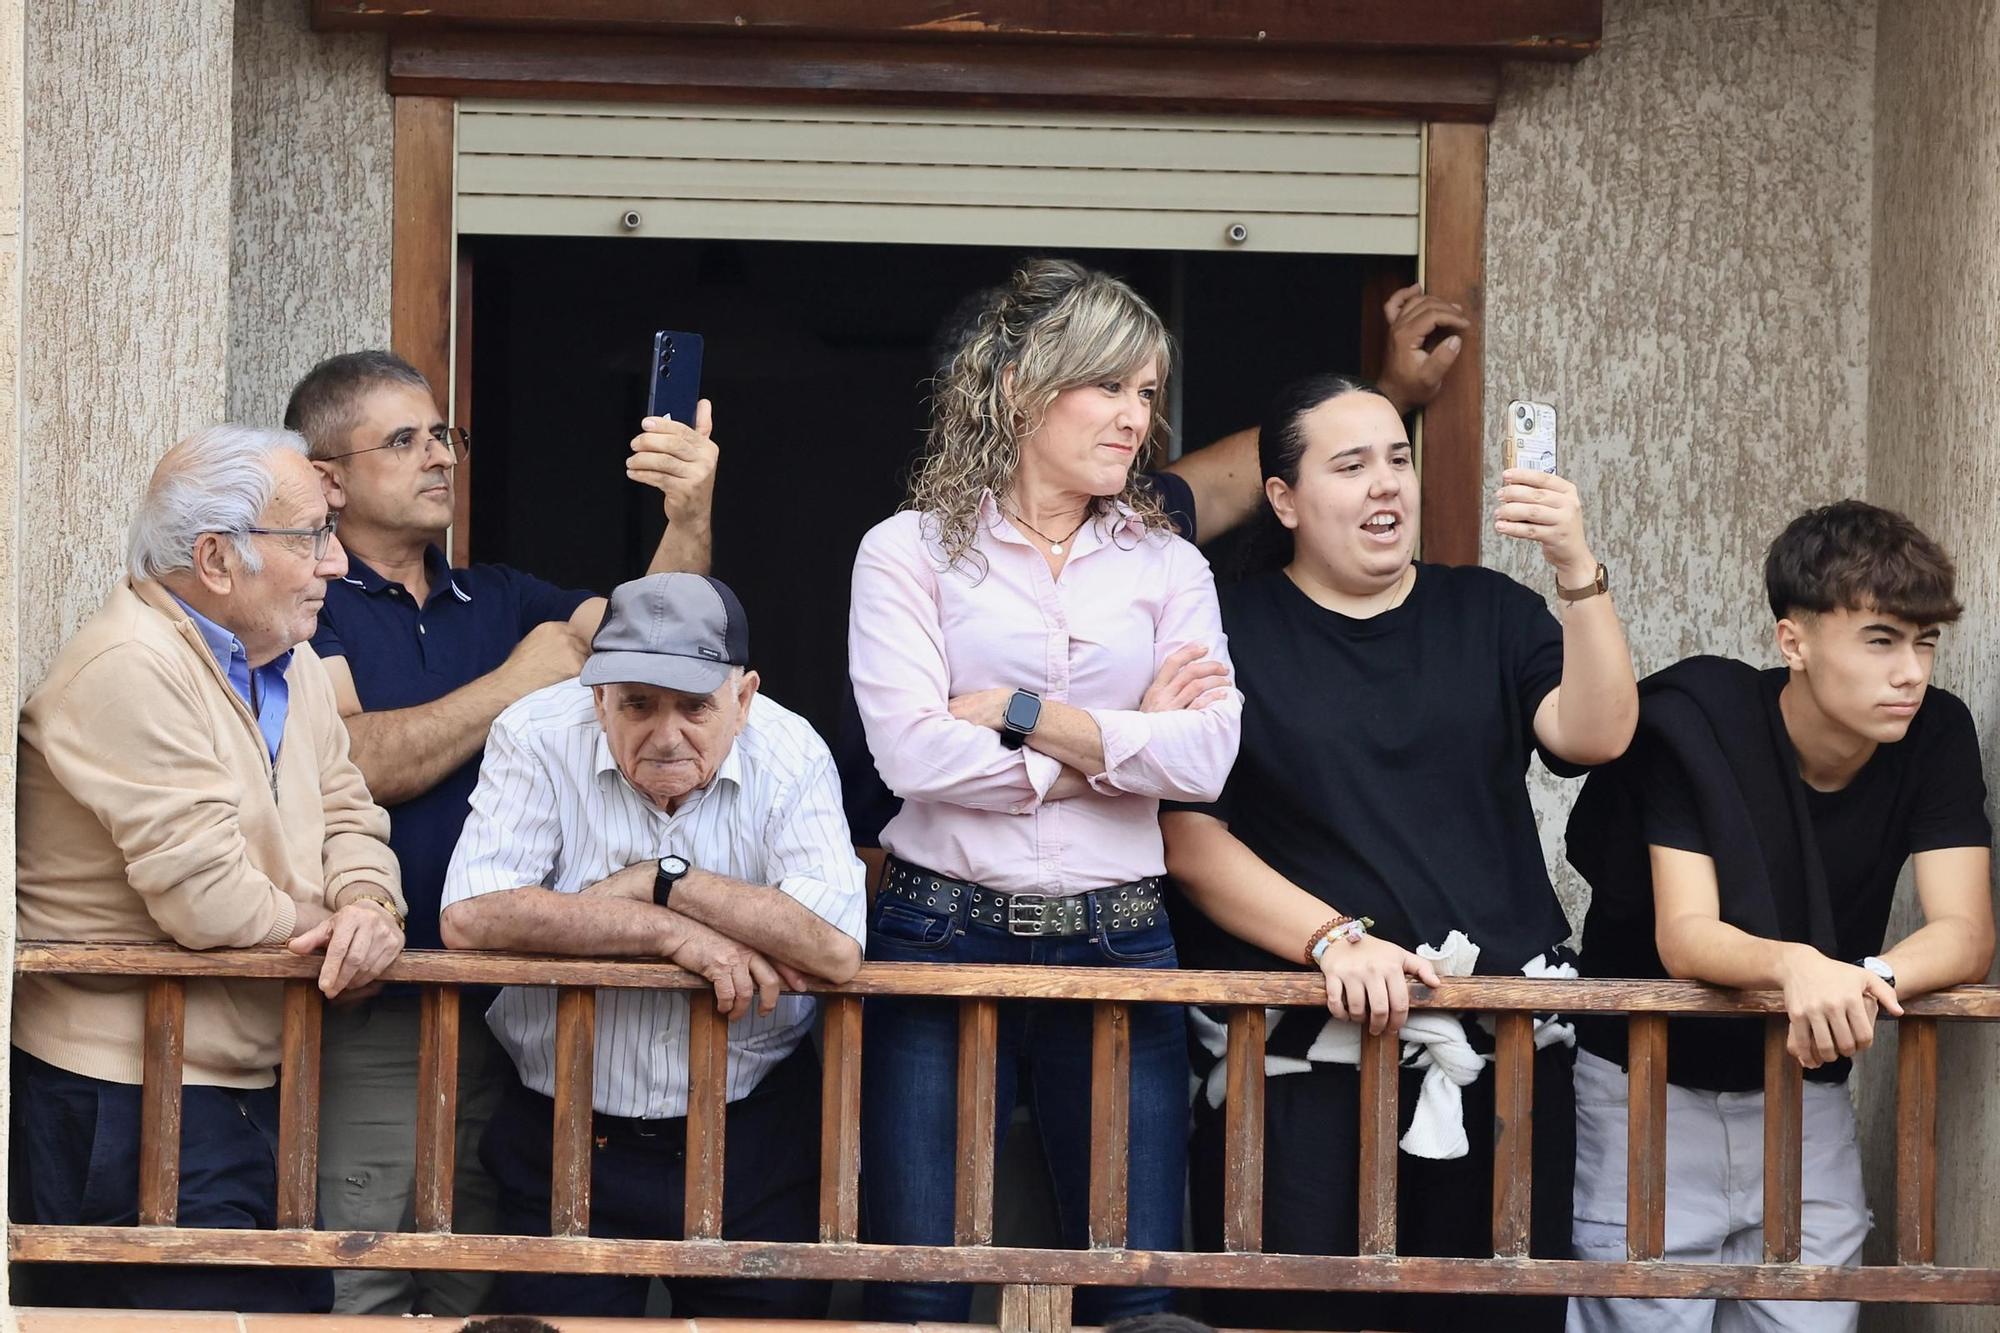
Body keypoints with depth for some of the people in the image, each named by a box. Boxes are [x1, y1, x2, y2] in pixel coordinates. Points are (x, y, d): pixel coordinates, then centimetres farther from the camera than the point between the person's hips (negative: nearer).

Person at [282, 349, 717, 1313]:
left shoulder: (499, 601, 16)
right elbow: (359, 764, -17)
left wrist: (689, 521, -17)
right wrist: (519, 681, -7)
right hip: (373, 1007, -6)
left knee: (476, 1290, 11)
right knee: (361, 1294, -4)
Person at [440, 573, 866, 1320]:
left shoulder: (790, 755, -10)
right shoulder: (538, 738, -10)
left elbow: (837, 949, -24)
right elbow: (469, 918, -24)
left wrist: (661, 881, -21)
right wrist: (675, 933, -24)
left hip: (754, 1141, 0)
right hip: (566, 1138, 0)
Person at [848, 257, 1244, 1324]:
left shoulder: (1167, 567, 12)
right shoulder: (911, 551, 3)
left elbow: (1205, 757, -5)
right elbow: (910, 750, -12)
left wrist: (1022, 714, -9)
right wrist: (1115, 743, -5)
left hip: (1117, 946, 3)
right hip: (943, 936, -2)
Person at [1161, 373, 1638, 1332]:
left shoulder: (1492, 615, 14)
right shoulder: (1228, 635, 5)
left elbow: (1595, 735, -3)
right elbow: (1190, 839, -2)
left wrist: (1577, 571, -16)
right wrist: (1334, 939, -14)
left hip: (1500, 1053, 3)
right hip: (1298, 1058, -3)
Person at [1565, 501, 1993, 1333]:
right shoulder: (1695, 719, -18)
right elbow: (1683, 937, -24)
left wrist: (1863, 980, -37)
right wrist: (1794, 964, -46)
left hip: (1806, 1096, 3)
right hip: (1651, 1091, -3)